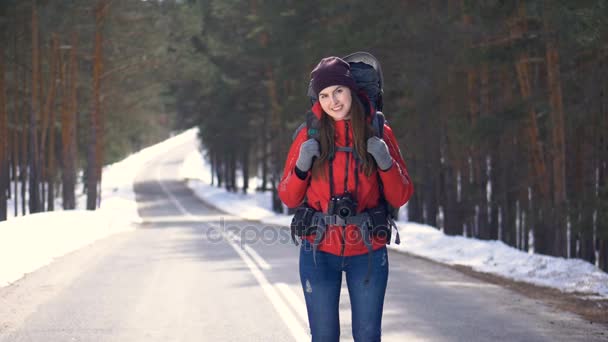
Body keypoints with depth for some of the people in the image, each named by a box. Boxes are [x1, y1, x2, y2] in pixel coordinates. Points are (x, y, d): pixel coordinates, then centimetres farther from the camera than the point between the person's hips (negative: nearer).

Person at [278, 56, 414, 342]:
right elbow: (288, 198, 5)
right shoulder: (310, 135, 1)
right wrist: (301, 167, -12)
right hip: (320, 251, 0)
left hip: (367, 252, 0)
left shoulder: (378, 133, 1)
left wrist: (386, 163, -14)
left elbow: (400, 197, 3)